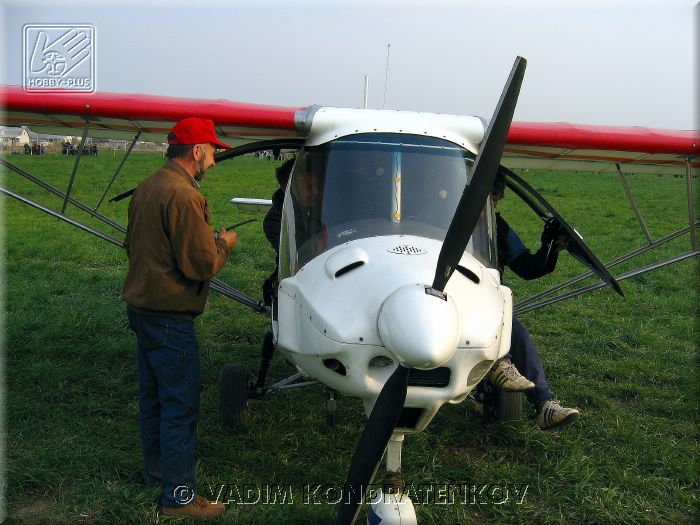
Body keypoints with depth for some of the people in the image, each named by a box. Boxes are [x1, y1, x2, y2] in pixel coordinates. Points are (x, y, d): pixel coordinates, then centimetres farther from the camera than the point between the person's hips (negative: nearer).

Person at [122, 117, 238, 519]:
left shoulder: (146, 188, 9)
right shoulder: (184, 195, -21)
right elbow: (203, 264, -23)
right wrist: (224, 243, -2)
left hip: (142, 306, 10)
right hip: (170, 316, -10)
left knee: (153, 396, 20)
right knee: (180, 404, -1)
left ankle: (156, 471, 36)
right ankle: (179, 494, 9)